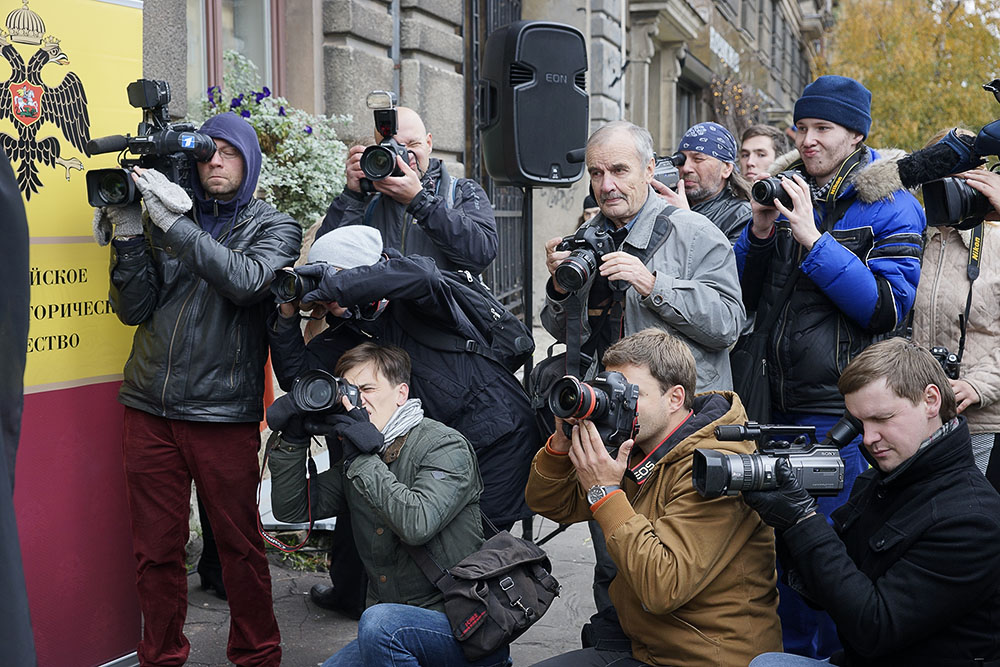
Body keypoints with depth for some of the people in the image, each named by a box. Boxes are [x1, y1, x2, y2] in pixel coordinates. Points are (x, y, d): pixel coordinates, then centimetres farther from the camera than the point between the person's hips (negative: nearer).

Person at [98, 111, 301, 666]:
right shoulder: (165, 219, 12)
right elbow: (134, 309, 7)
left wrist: (175, 223, -20)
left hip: (224, 412, -3)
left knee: (240, 545, 5)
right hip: (150, 410, 3)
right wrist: (129, 236, -6)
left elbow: (247, 281, -17)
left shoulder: (274, 227, 5)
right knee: (155, 549, 9)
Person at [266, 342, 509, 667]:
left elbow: (418, 524, -26)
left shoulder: (446, 446, -11)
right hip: (396, 630, 8)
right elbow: (291, 509, 9)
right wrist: (293, 440, -2)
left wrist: (363, 461, -21)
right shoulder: (355, 462, 11)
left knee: (380, 622, -32)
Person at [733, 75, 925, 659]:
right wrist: (760, 231, -6)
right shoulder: (788, 193, 11)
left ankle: (834, 653, 20)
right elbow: (748, 299, 11)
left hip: (845, 412, -6)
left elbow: (889, 307, -18)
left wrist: (813, 239, -21)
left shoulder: (889, 207, -5)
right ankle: (792, 648, 34)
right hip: (784, 405, 6)